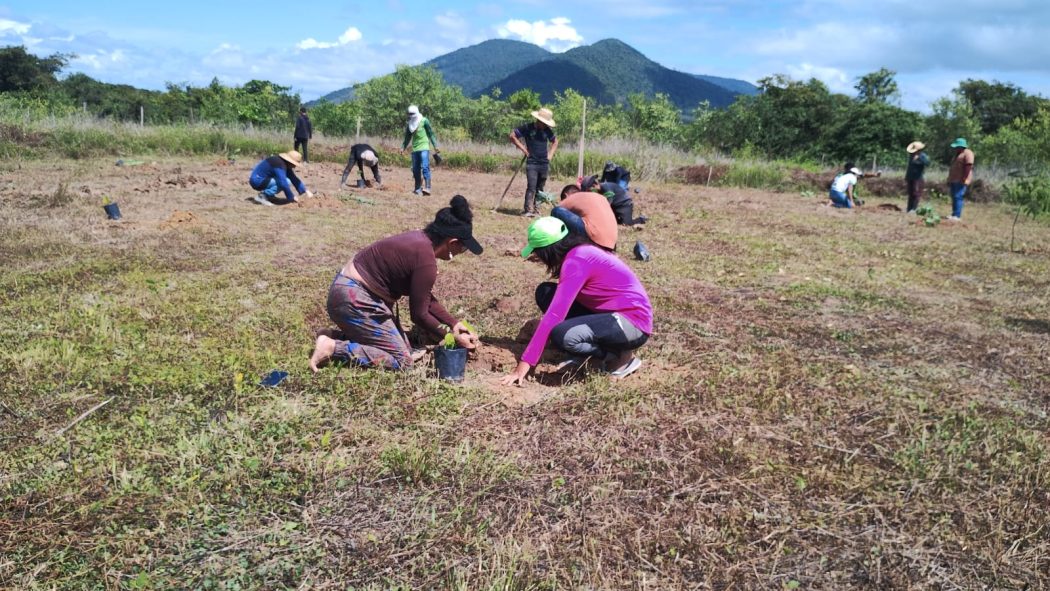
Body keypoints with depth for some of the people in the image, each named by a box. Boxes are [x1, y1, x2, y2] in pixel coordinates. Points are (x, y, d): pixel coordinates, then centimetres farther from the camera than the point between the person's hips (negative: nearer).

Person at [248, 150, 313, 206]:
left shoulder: (285, 164, 6)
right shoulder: (280, 165, -25)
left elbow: (294, 179, 12)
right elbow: (283, 183, -31)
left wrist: (305, 191, 7)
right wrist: (292, 197, -22)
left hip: (262, 179, 10)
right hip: (257, 181, -10)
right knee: (286, 182, -24)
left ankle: (267, 194, 7)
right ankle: (261, 196, -17)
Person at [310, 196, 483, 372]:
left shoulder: (420, 239, 6)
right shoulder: (425, 261, -23)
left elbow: (425, 298, 14)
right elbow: (419, 314, -14)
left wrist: (454, 323, 12)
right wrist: (451, 336, -3)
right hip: (355, 299, -10)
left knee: (404, 347, 13)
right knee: (402, 360, -8)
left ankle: (342, 336, 11)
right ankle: (333, 347, -12)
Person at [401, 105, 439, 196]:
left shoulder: (424, 121, -4)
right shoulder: (409, 124, 12)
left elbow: (431, 133, -3)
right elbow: (408, 137, 21)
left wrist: (435, 146, -8)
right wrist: (403, 147, 14)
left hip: (424, 147, -6)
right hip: (415, 148, 6)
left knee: (425, 167, -17)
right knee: (415, 169, 7)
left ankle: (427, 187, -23)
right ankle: (418, 188, 17)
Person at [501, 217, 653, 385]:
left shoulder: (576, 262, -22)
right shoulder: (578, 251, 6)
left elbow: (554, 315, -26)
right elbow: (559, 306, 17)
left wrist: (525, 363, -24)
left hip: (633, 321, -9)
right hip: (612, 313, 9)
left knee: (561, 335, -31)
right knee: (545, 293, 2)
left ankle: (621, 356, -5)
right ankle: (584, 354, 5)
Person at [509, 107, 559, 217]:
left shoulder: (547, 130, 9)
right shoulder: (527, 128, -4)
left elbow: (555, 142, 26)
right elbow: (512, 136, -1)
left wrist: (550, 155, 12)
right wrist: (523, 148, -4)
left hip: (544, 163, 5)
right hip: (531, 163, -5)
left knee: (540, 188, 8)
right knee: (531, 187, -14)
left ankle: (534, 208, 17)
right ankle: (528, 210, -14)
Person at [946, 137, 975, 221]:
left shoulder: (967, 153, -9)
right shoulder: (958, 154, 21)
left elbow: (969, 166, -18)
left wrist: (964, 179, -23)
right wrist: (950, 179, 21)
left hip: (961, 181, -9)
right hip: (954, 180, 9)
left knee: (958, 197, -12)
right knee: (954, 197, 9)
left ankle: (957, 216, -12)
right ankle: (954, 214, 13)